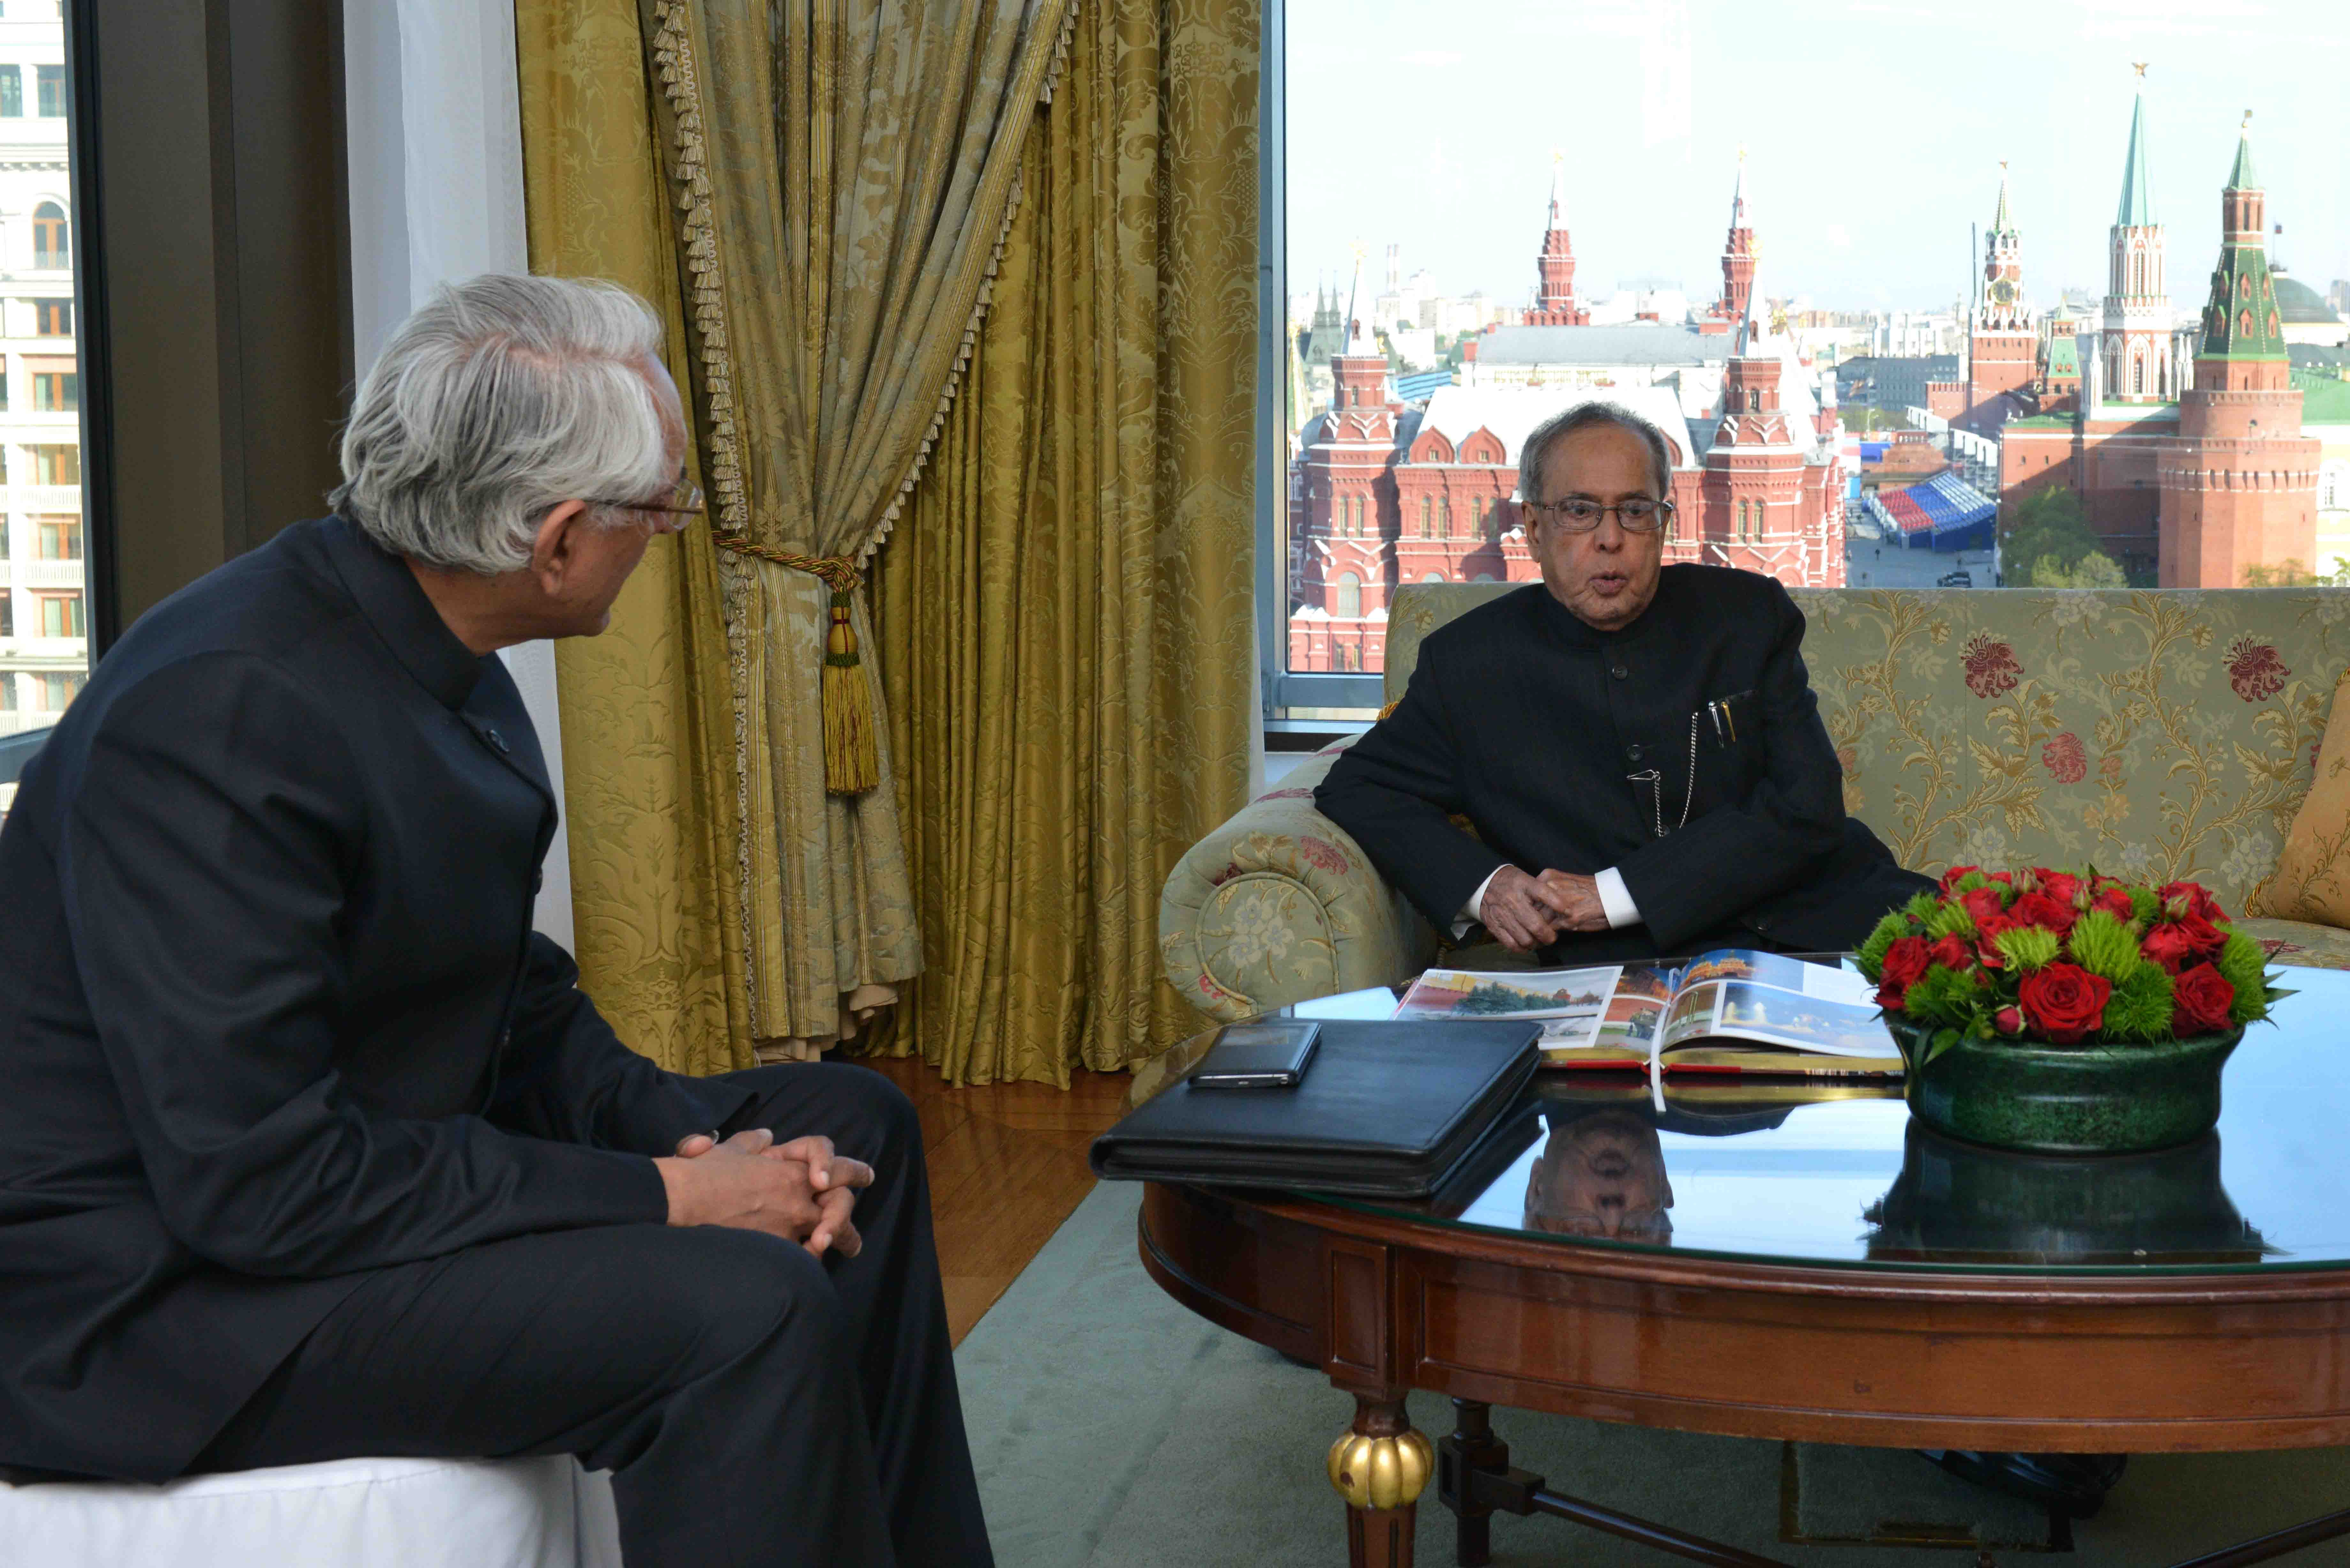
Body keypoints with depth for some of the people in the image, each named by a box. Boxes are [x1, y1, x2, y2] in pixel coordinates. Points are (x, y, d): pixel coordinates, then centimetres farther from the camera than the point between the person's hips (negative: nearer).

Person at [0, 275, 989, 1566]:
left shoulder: (435, 655, 2)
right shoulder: (222, 712, -26)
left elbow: (513, 996, 11)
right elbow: (258, 1178, -29)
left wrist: (688, 1131, -7)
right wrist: (659, 1200, -23)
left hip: (370, 1145, 10)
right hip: (158, 1295, -10)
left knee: (850, 1126, 12)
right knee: (750, 1310, -28)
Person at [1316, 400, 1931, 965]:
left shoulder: (1748, 614, 8)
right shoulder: (1469, 662, 7)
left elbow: (1806, 807, -1)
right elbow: (1356, 788, 13)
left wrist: (1614, 894, -10)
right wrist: (1480, 884, -7)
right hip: (1635, 964, -2)